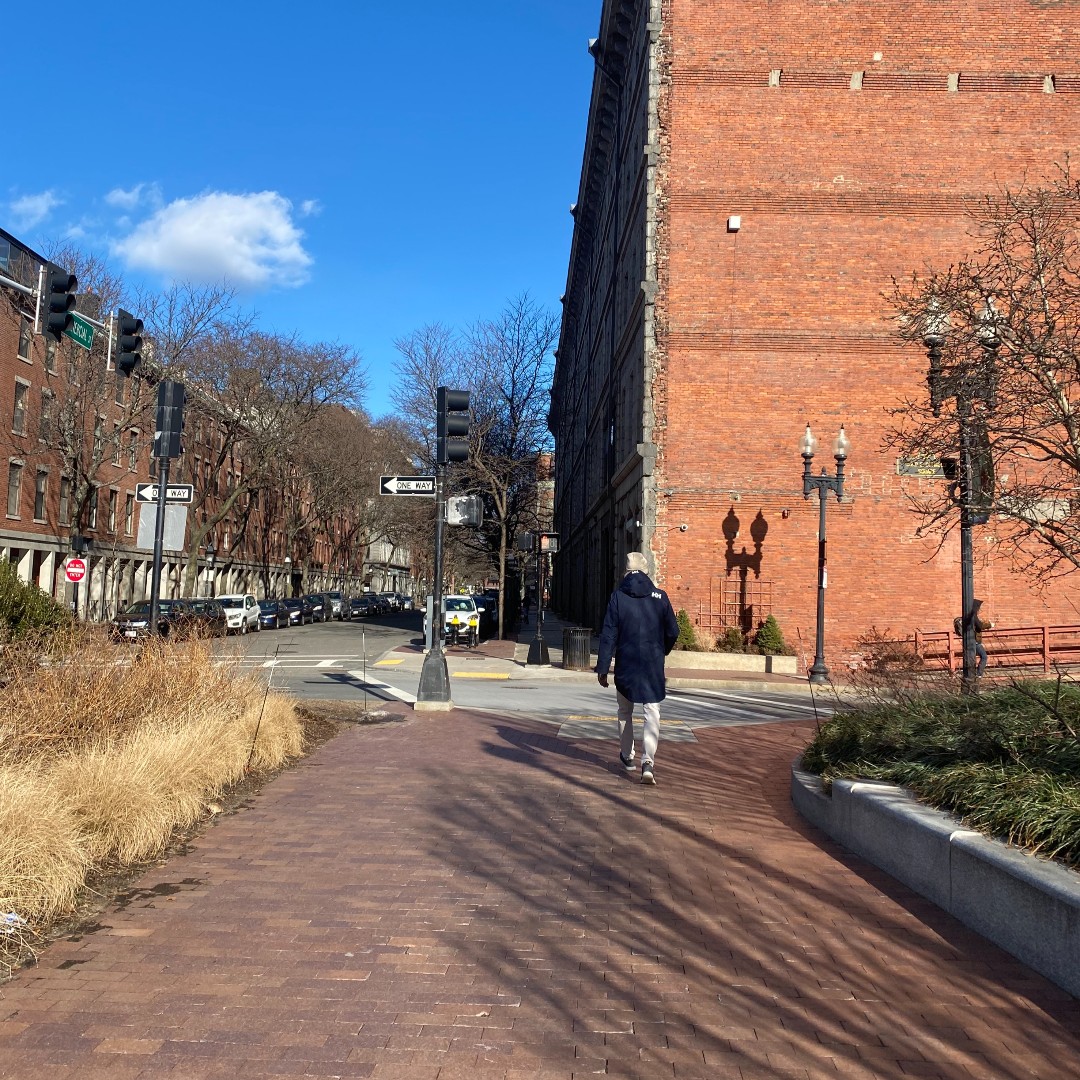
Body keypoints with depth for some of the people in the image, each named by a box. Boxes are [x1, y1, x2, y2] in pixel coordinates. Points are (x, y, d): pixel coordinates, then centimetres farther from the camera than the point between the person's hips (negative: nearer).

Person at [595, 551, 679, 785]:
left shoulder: (618, 597, -4)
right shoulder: (660, 596, -2)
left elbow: (608, 635, -7)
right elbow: (673, 632, 3)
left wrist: (602, 668, -4)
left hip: (626, 665, 1)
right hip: (654, 666, 0)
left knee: (625, 711, 18)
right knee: (652, 714, 1)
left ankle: (627, 756, 30)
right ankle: (648, 761, -15)